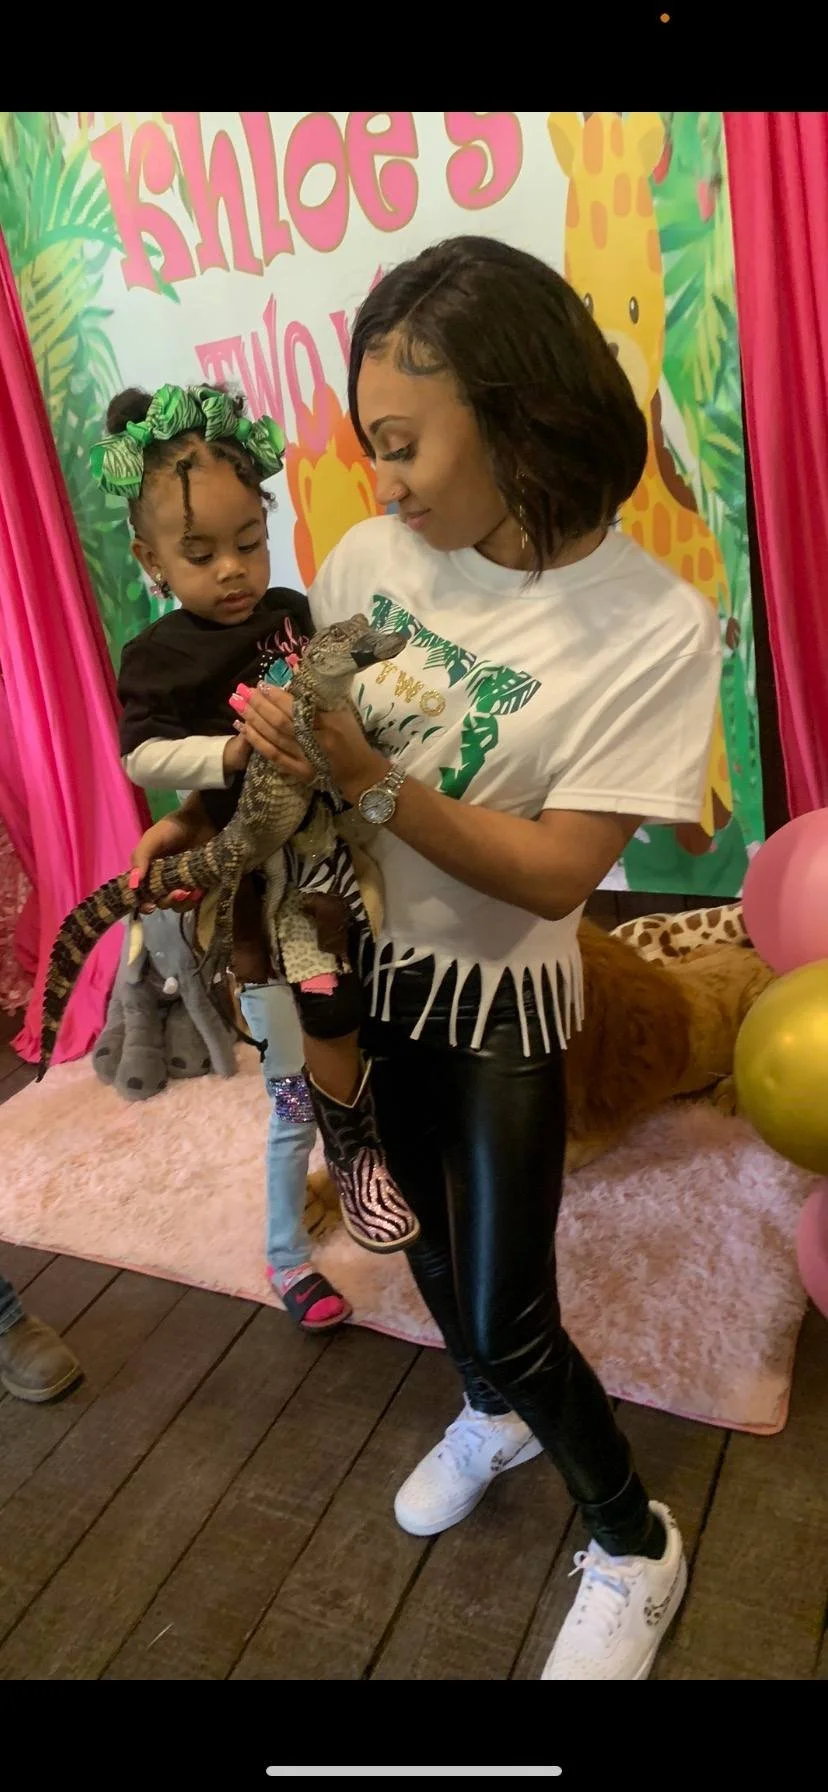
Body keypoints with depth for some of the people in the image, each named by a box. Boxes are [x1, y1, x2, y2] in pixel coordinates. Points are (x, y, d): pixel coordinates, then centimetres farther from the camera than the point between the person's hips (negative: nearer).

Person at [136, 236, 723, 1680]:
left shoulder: (654, 628, -22)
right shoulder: (374, 553, -9)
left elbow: (556, 874, -23)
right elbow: (288, 725, 5)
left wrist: (370, 781, -31)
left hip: (497, 1000, -5)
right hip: (368, 964, 5)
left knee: (506, 1317, 3)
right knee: (429, 1244, 23)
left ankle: (637, 1552, 33)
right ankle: (494, 1417, 55)